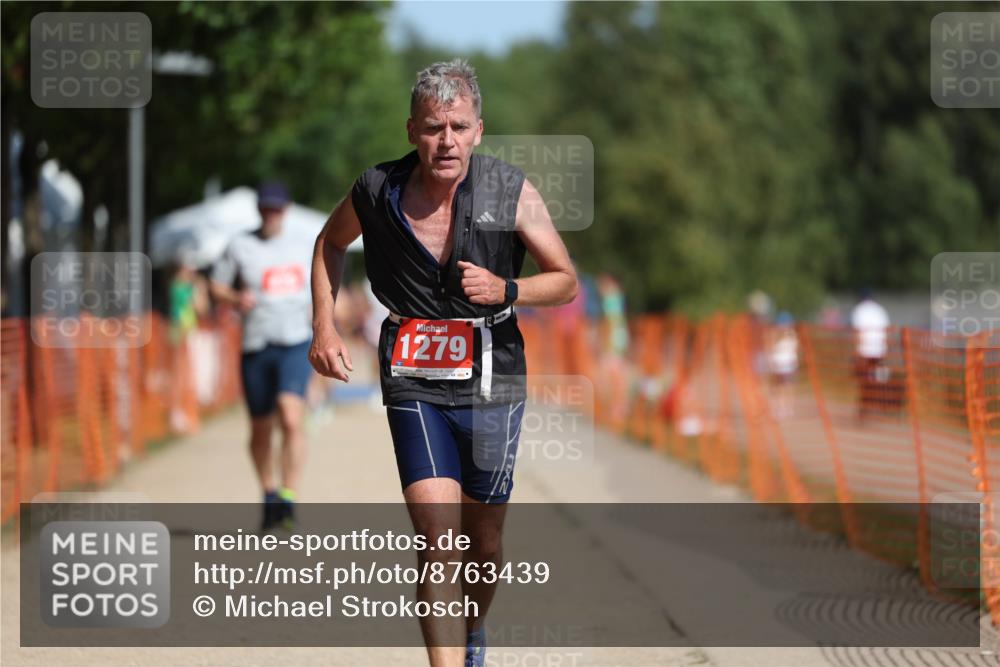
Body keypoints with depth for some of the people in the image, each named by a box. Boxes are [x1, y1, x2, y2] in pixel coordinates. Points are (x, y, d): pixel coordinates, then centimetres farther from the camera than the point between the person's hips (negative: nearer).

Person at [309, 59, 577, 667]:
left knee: (484, 542, 13)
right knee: (440, 539, -17)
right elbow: (331, 243, 17)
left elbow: (566, 281, 2)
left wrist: (505, 290, -17)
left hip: (491, 383, 1)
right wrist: (325, 327, 8)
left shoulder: (512, 193, -9)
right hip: (415, 385, -1)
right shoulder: (376, 191, -6)